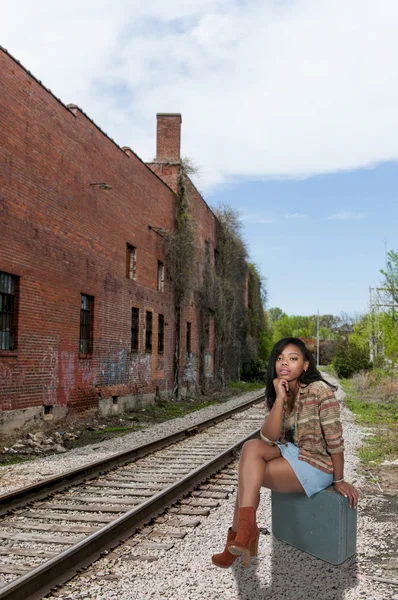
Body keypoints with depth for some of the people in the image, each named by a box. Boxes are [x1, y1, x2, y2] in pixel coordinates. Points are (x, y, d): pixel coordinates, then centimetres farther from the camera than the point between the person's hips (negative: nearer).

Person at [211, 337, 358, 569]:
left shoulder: (320, 391, -21)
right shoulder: (279, 393, 0)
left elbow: (335, 439, -17)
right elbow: (269, 438, -12)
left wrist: (339, 480, -10)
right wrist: (279, 399, -22)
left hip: (316, 465, -7)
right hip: (291, 453, 7)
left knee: (249, 476, -19)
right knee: (251, 447, -18)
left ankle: (239, 535, -2)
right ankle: (245, 529, -16)